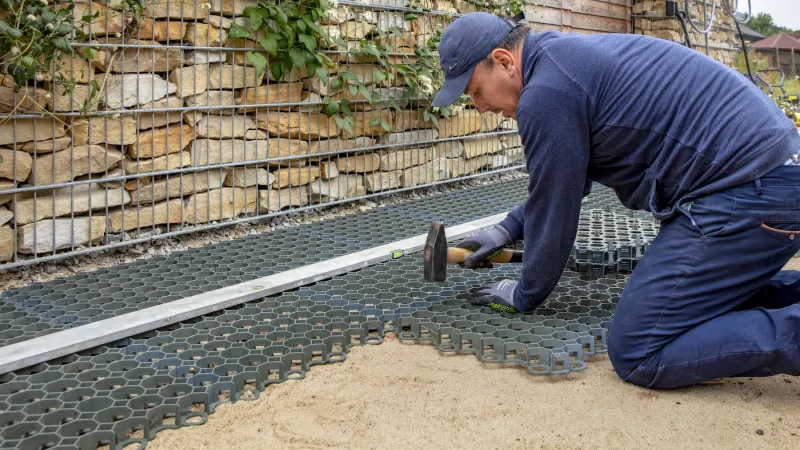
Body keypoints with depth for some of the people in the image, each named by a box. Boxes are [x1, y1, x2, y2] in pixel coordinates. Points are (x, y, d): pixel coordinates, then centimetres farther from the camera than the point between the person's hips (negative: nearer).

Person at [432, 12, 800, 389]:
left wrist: (525, 296, 10)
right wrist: (508, 230, 28)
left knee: (636, 354, -8)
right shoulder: (567, 56, 16)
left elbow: (552, 209, -6)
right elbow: (569, 178, 30)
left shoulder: (545, 93, -15)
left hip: (748, 194, -10)